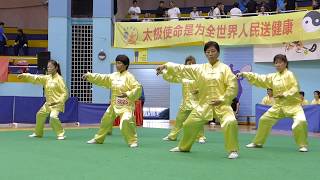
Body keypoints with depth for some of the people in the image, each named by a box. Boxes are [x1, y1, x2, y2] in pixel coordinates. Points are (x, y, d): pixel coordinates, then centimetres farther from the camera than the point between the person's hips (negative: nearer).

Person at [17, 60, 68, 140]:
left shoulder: (59, 79, -14)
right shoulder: (47, 78, 4)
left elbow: (65, 93, -15)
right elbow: (36, 78, -3)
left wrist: (59, 101, -24)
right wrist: (24, 75, -15)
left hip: (57, 103, -8)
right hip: (48, 103, 8)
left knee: (53, 116, -30)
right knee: (40, 115, 20)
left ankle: (61, 134, -16)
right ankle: (38, 133, 41)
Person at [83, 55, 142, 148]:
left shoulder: (129, 76, -12)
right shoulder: (113, 76, 7)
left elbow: (138, 88, -17)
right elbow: (101, 78, 6)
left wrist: (128, 94, -25)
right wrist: (89, 75, -2)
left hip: (126, 105, -7)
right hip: (114, 104, 7)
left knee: (126, 121, -29)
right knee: (106, 120, 18)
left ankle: (133, 141, -13)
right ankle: (98, 139, 38)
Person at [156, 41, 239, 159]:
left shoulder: (224, 68, -4)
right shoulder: (200, 68, 5)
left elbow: (233, 86, -9)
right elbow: (182, 69, 1)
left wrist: (222, 100, -15)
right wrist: (166, 66, -8)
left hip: (221, 104, -4)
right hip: (204, 104, 4)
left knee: (230, 122, -30)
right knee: (189, 124, 13)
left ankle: (233, 150, -13)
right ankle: (184, 147, 39)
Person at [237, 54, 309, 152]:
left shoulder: (289, 74, -13)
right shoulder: (273, 76, 5)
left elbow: (295, 89, -18)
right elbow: (259, 79, 3)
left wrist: (285, 95, -30)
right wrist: (244, 74, -4)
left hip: (293, 105, -6)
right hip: (279, 105, 7)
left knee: (301, 121, -30)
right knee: (264, 119, 12)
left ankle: (303, 145, -11)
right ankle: (258, 142, 29)